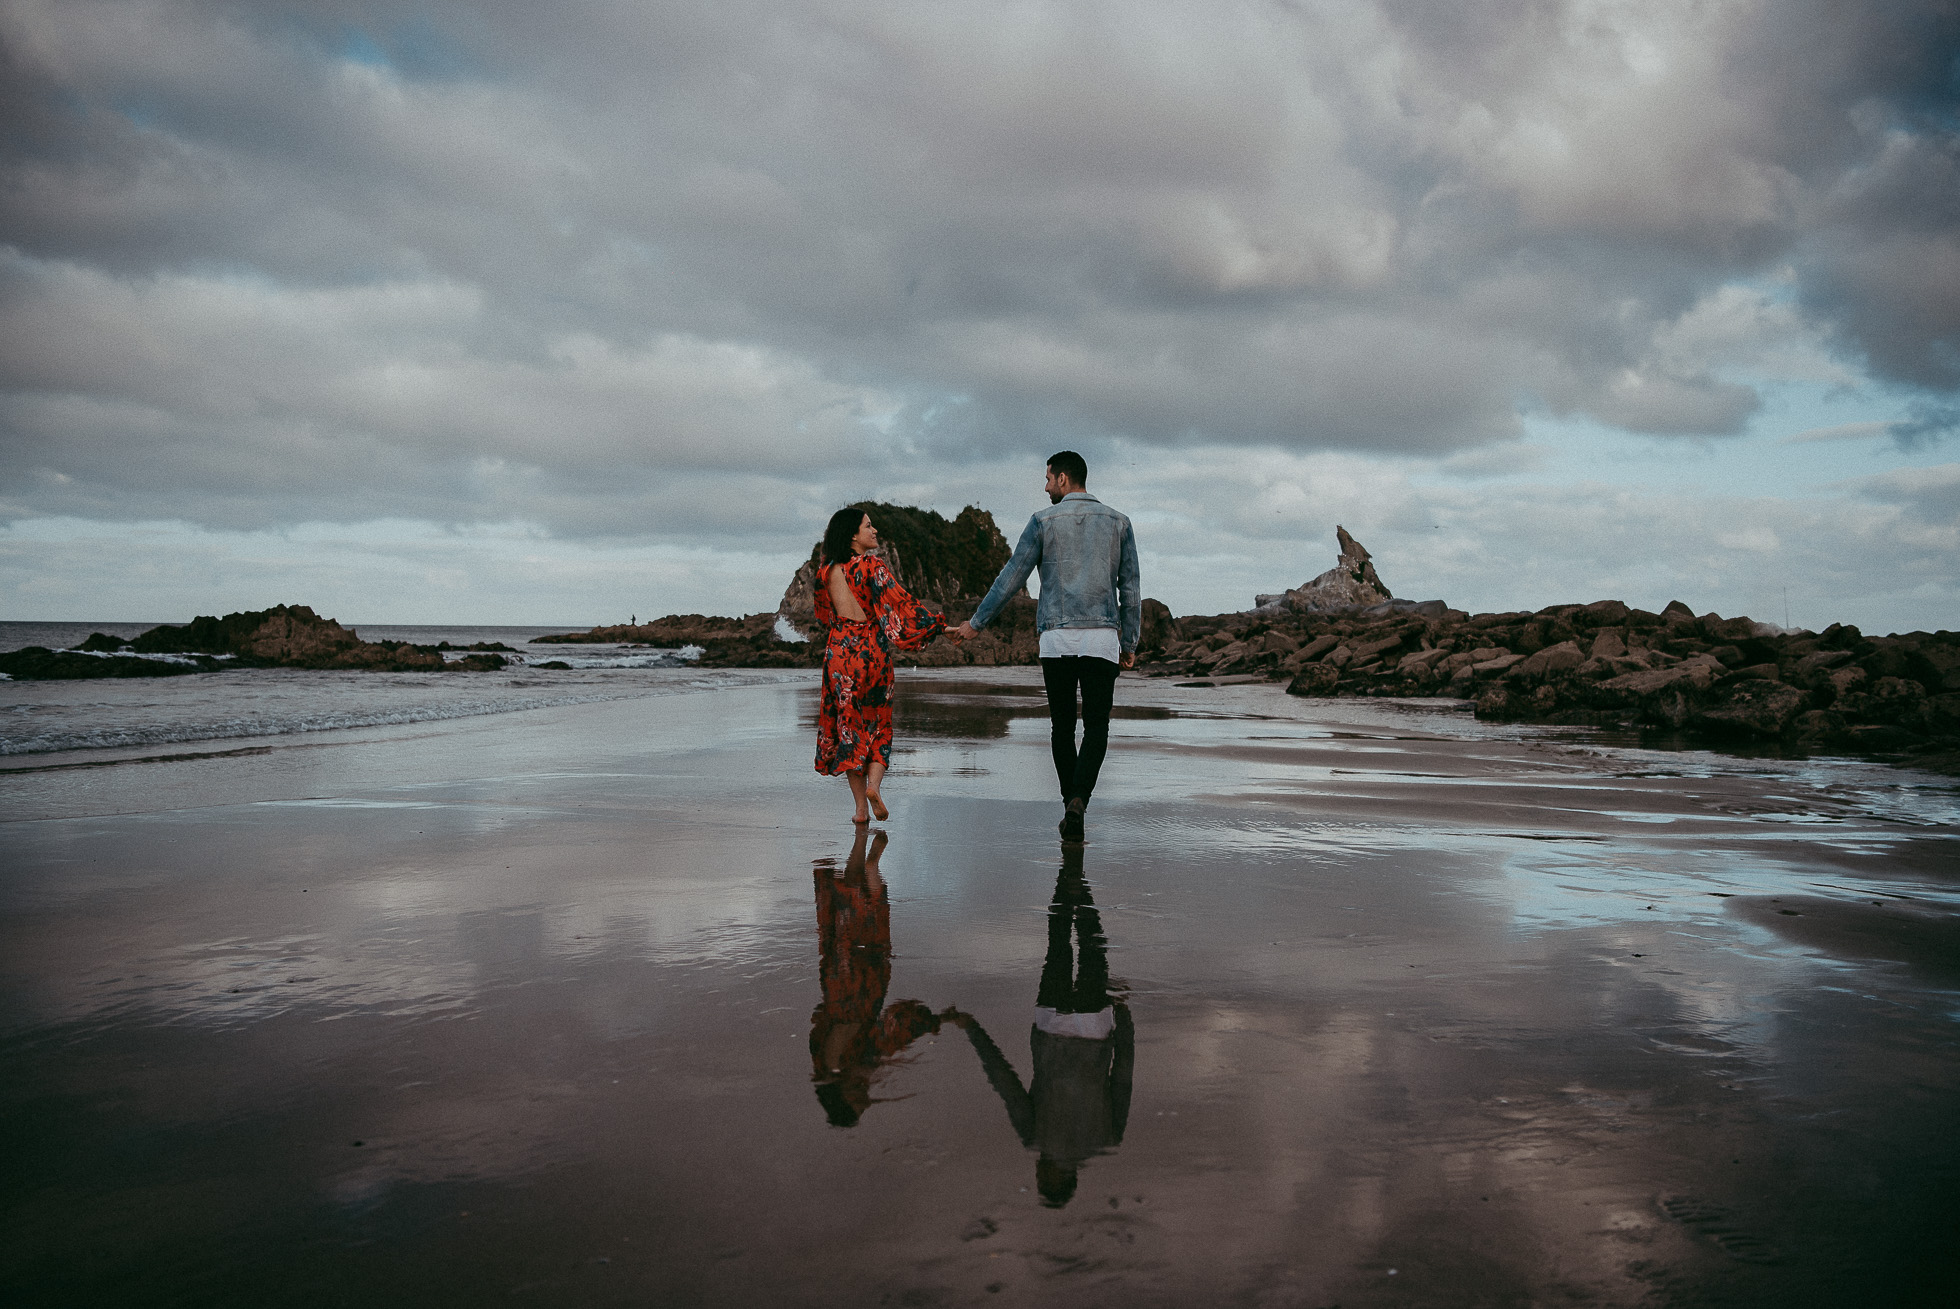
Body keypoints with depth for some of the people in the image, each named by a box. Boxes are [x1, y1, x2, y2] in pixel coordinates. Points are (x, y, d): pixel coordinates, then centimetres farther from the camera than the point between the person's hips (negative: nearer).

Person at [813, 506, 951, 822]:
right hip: (871, 650, -3)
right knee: (878, 725, 12)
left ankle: (861, 807, 6)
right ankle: (874, 785, -11)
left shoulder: (827, 571, 5)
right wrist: (939, 624, -11)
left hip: (839, 650, 3)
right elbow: (899, 601, -15)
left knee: (849, 725, 8)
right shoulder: (872, 566, -10)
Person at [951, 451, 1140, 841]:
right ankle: (1079, 799, -20)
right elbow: (1130, 588, 8)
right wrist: (1129, 642, 15)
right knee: (1096, 725, 1)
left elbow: (1011, 578, 3)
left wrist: (976, 623, 11)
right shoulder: (1118, 522, 9)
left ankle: (1070, 805, 14)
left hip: (1056, 637, 0)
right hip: (1102, 637, 1)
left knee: (1062, 726, 11)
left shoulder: (1044, 521, 2)